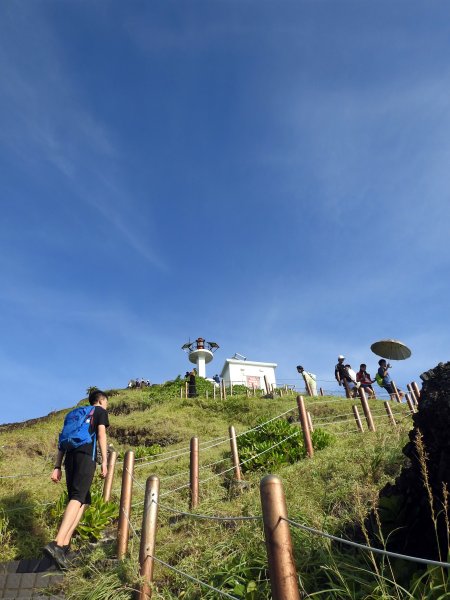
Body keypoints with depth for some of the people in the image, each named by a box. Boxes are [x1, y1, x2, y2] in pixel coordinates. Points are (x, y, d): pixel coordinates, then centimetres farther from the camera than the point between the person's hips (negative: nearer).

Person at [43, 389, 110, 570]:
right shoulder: (100, 411, 14)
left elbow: (63, 440, 24)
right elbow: (101, 434, -2)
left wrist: (57, 467, 20)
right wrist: (104, 461, -7)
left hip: (70, 457, 7)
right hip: (86, 456, -6)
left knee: (84, 500, 11)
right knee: (78, 497, -16)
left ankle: (65, 543, 0)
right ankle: (57, 544, -31)